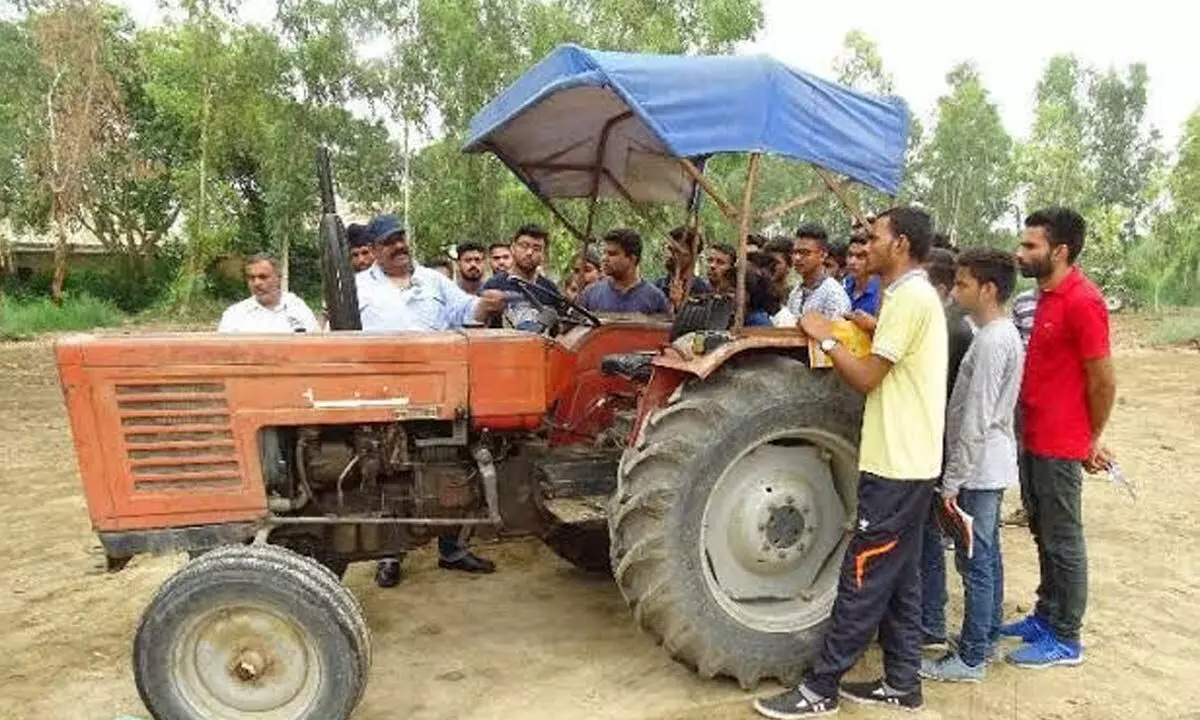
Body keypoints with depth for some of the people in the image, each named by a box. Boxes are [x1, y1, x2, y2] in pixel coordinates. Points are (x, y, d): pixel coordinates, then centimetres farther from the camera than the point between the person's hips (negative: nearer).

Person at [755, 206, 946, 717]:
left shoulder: (908, 296, -16)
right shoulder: (917, 294, 17)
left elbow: (867, 378, -17)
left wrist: (826, 337, -6)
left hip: (895, 463, -10)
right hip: (910, 460, 10)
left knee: (863, 578, -3)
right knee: (898, 577, 15)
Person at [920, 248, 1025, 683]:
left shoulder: (991, 341, -21)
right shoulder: (1005, 334, 10)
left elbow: (975, 421, -23)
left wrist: (953, 480, -18)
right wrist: (960, 475, 19)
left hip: (979, 469, -10)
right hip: (992, 467, 10)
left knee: (975, 561, -1)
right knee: (986, 556, 18)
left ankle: (972, 658, 9)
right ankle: (987, 635, 31)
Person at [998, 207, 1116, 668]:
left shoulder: (1082, 302, -19)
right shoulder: (1047, 294, 10)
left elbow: (1102, 381, -15)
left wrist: (1091, 441, -3)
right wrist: (1028, 431, 14)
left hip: (1060, 447, -9)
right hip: (1034, 440, 9)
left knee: (1063, 542, 4)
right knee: (1043, 535, 18)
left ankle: (1065, 639, 17)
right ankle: (1045, 616, 33)